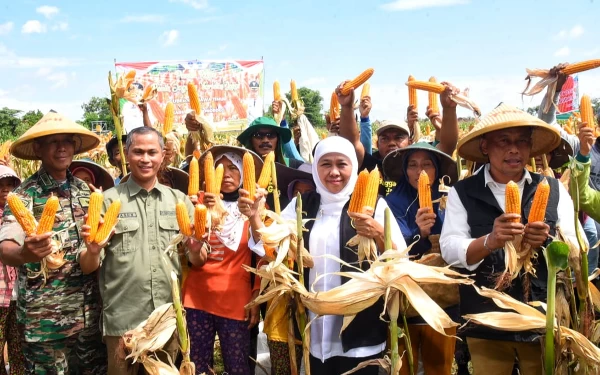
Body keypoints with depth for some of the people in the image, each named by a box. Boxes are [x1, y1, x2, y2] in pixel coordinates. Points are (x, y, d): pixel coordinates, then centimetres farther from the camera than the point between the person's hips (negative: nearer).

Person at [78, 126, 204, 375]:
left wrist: (195, 250, -14)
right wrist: (93, 251, -24)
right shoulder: (108, 201, -2)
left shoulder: (180, 200, 6)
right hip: (122, 322, -2)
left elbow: (197, 261, 8)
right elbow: (87, 267, -2)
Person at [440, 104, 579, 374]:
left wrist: (547, 241, -19)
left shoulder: (554, 189, 3)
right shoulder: (462, 192, -2)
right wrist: (490, 240, -26)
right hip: (485, 323, -1)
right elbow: (450, 251, -9)